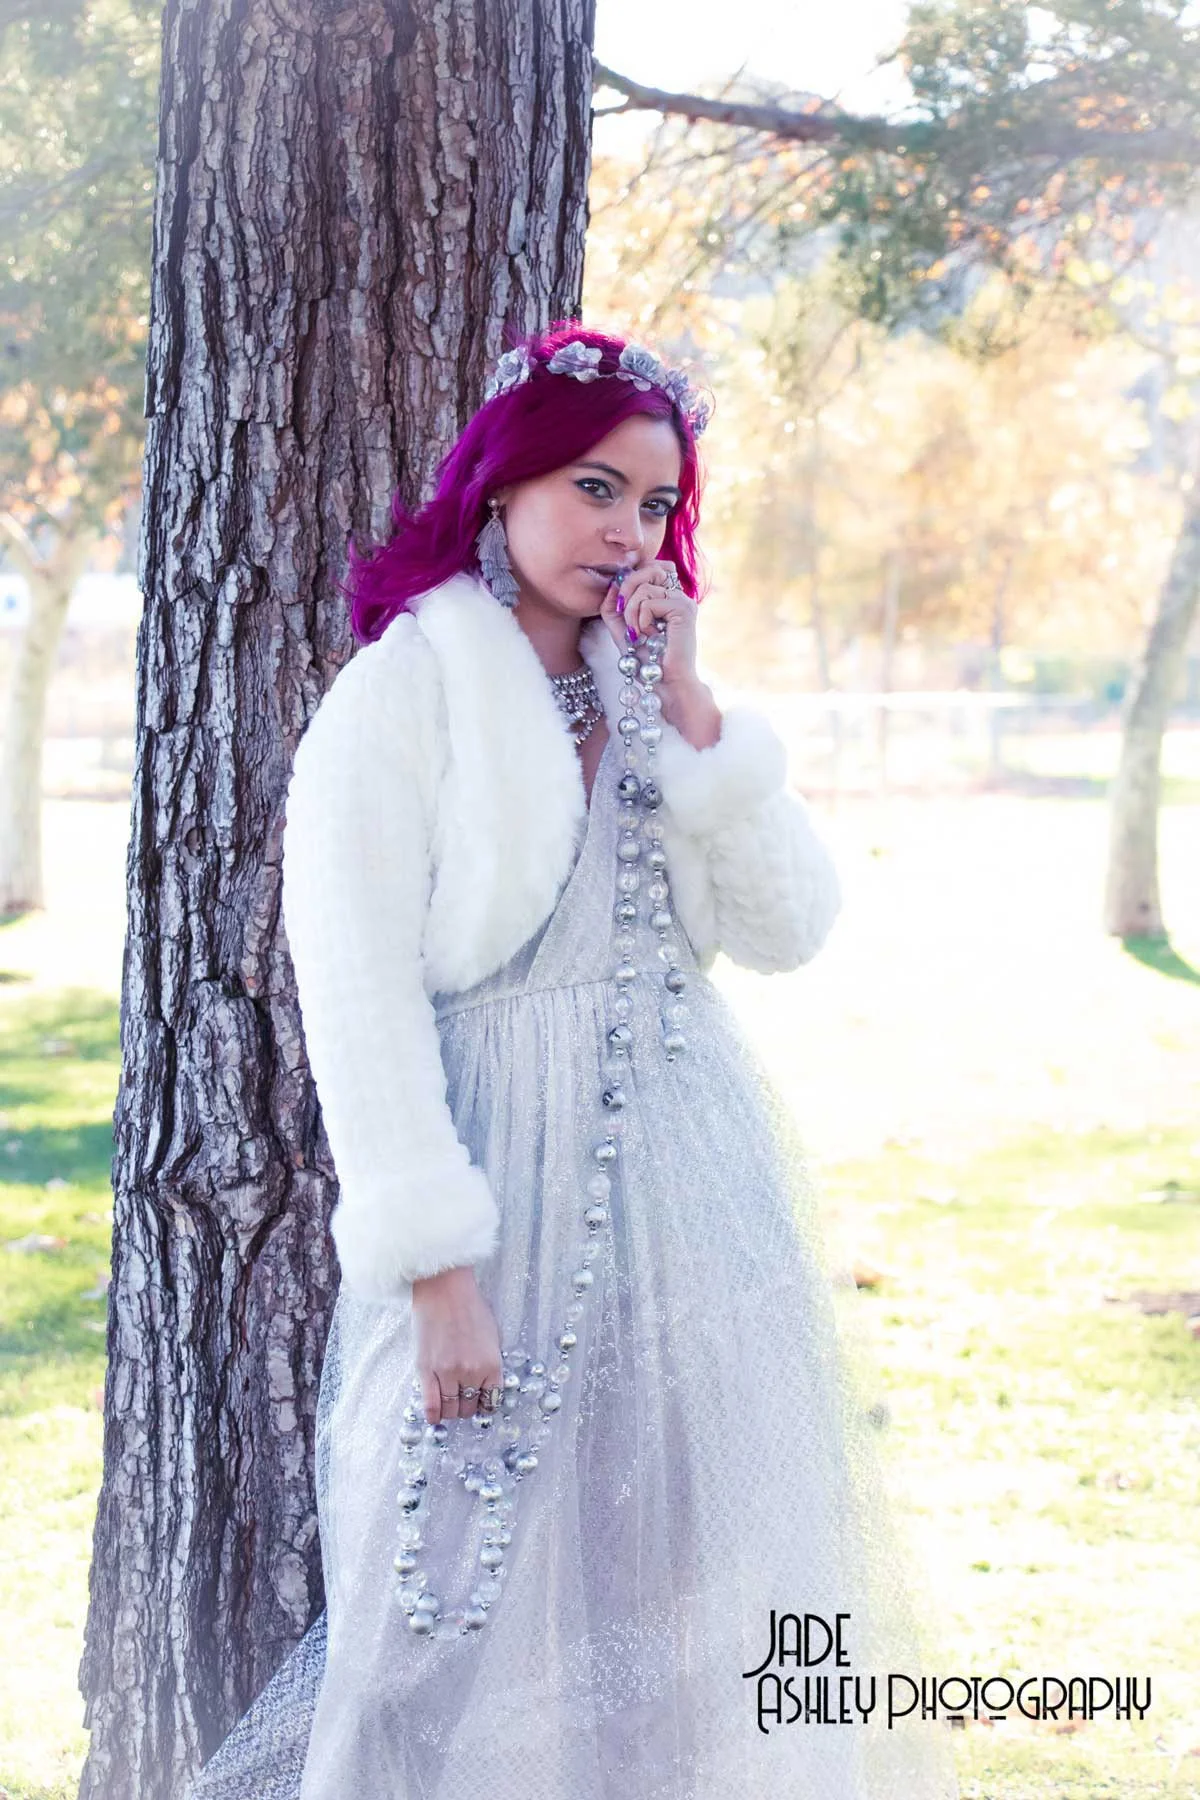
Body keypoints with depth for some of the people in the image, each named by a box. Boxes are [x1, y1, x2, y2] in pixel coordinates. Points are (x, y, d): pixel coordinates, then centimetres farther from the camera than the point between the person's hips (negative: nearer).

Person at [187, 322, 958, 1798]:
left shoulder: (654, 693, 10)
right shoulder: (402, 695, -8)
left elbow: (789, 930, 2)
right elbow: (360, 1004, -13)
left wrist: (691, 716, -7)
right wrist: (437, 1270, -18)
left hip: (690, 1184, 6)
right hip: (510, 1187, -6)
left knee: (674, 1593, 12)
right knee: (492, 1596, 1)